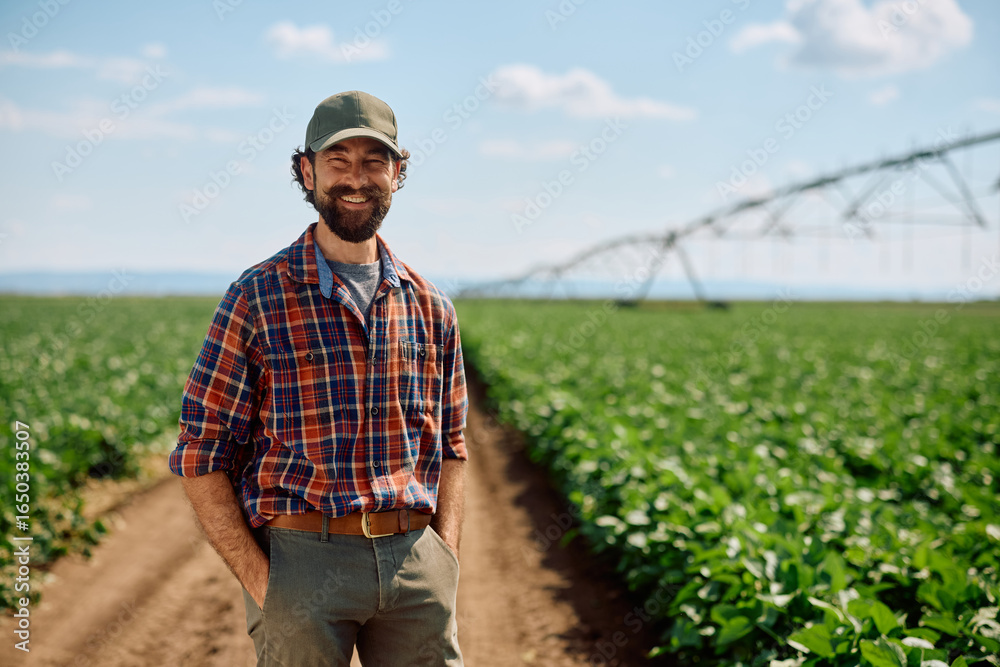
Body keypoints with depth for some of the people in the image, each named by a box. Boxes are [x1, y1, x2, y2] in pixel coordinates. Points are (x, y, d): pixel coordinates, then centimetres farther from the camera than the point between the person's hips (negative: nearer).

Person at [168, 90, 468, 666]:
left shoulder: (430, 307, 9)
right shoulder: (257, 299, -3)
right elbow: (202, 457, -3)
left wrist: (446, 564, 3)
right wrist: (258, 581, -9)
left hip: (417, 561, 4)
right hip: (304, 560, -3)